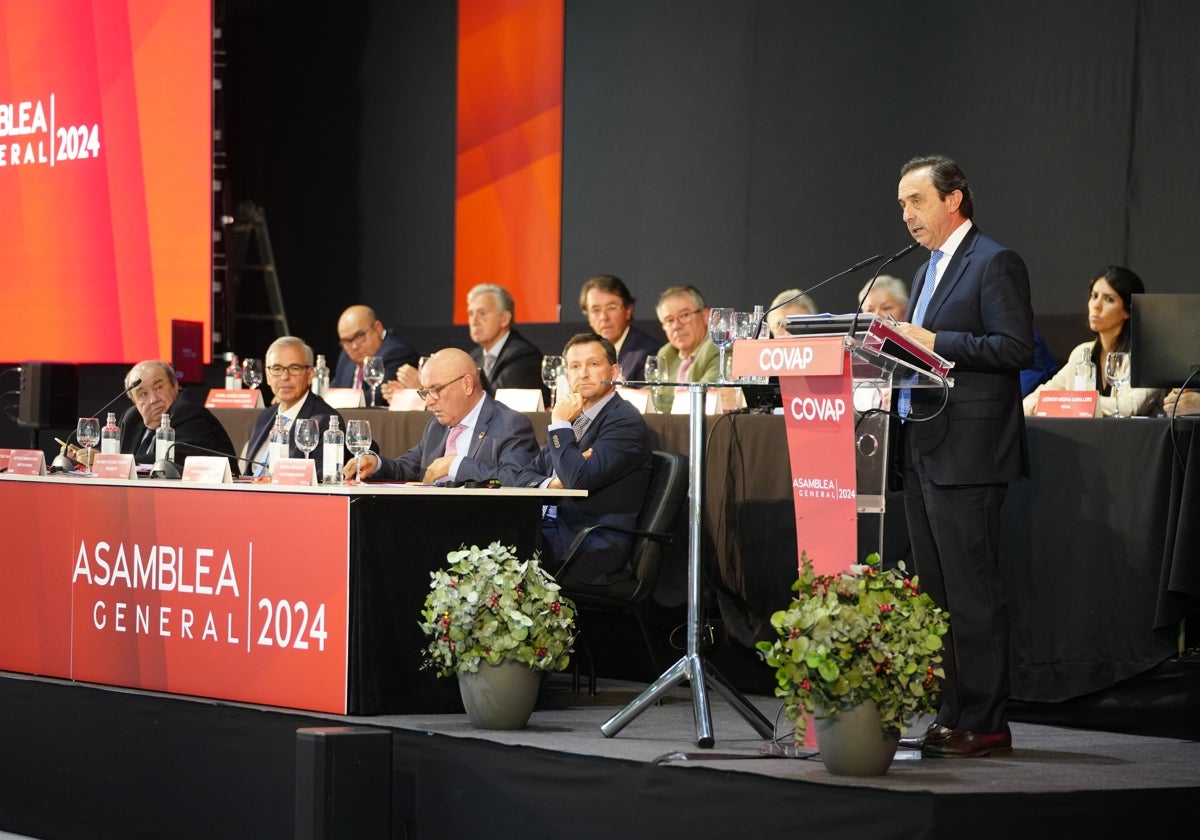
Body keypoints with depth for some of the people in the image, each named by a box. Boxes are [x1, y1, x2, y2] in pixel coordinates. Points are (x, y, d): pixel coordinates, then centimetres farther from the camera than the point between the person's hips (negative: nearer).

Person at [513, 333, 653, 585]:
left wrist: (560, 425, -6)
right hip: (551, 527, 8)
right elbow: (525, 477, 21)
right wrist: (550, 484, -3)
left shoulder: (625, 422, -6)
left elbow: (579, 481, -17)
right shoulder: (574, 418, 21)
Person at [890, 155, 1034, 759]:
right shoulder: (928, 272, 21)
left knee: (972, 594, -8)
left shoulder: (995, 263, -7)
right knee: (936, 593, 10)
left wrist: (934, 342, -18)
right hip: (923, 451, 9)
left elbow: (1016, 347, -16)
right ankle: (950, 717, 14)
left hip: (966, 454, -9)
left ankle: (984, 723, -5)